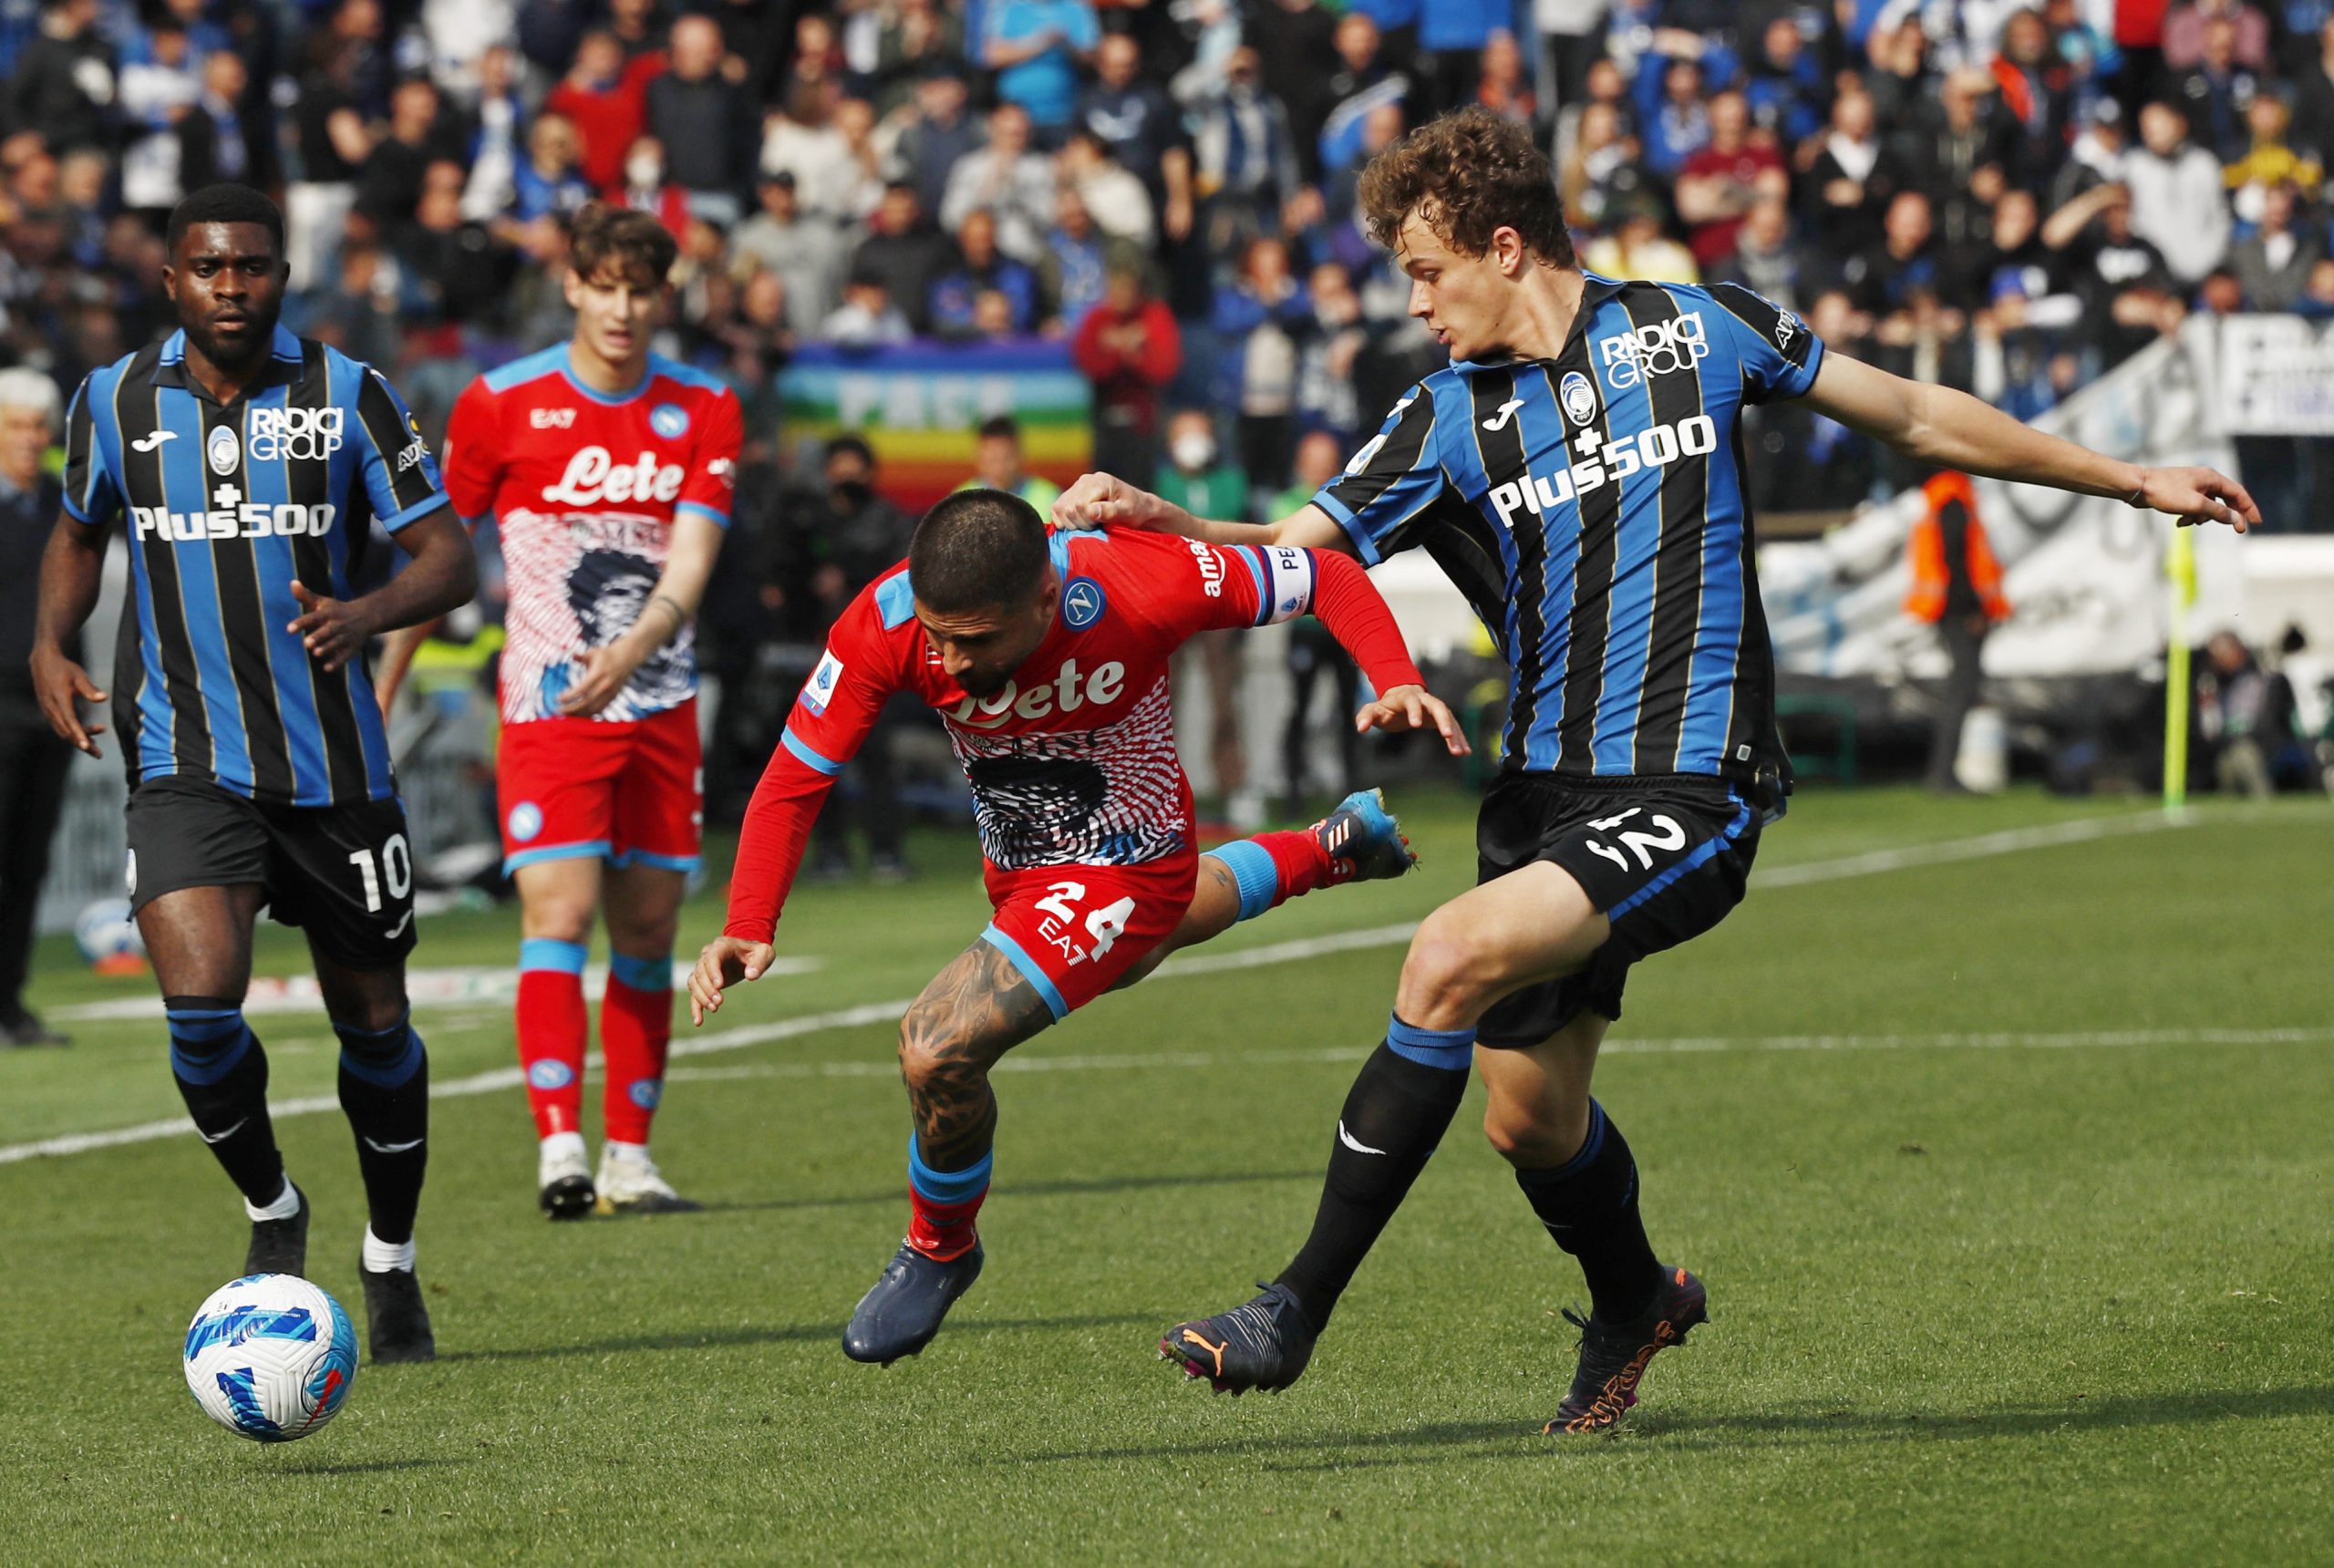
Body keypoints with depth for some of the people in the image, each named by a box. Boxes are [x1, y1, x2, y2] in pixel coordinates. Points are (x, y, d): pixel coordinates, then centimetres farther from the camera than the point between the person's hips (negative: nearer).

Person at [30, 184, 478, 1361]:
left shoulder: (346, 395, -3)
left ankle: (391, 1263, 32)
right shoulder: (115, 402, 2)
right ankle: (269, 1207, 7)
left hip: (334, 765, 0)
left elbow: (448, 557, -6)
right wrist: (51, 643, 2)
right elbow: (81, 529, 21)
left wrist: (362, 615, -26)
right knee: (201, 999, -21)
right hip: (187, 764, 0)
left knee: (373, 1020, 9)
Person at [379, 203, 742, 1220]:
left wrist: (632, 650, -26)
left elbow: (691, 559, -7)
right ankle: (559, 1151, -23)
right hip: (547, 703, -3)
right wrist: (381, 689, 6)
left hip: (658, 704, 3)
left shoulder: (704, 411, 3)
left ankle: (629, 1157, 12)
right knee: (558, 912, -16)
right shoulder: (501, 403, -2)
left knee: (648, 927, 5)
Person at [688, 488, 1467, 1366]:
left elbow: (1327, 579, -22)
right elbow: (793, 780, -21)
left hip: (1126, 873, -6)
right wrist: (749, 927, -35)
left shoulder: (1134, 587, -36)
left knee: (939, 1047, -23)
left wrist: (1396, 683, -37)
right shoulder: (885, 625, -29)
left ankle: (940, 1249, 8)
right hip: (1017, 868, 6)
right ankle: (1332, 850, 70)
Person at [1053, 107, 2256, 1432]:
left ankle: (1300, 1311, -21)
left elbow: (1915, 415, 12)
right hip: (1546, 786, 5)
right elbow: (1292, 556, 0)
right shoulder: (1449, 422, 6)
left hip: (1691, 791, -5)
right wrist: (1161, 522, -20)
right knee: (1530, 1118, 7)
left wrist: (2128, 480, 17)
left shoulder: (1692, 329, 1)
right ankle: (1635, 1303, 42)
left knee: (1452, 961, -25)